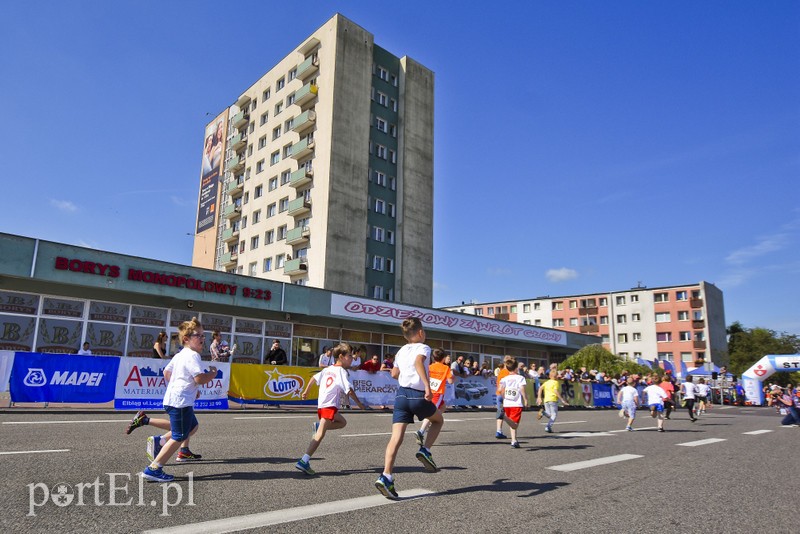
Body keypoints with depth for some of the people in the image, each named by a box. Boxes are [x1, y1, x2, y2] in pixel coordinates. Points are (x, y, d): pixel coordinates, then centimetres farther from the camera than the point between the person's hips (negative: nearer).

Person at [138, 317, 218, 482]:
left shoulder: (179, 355, 15)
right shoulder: (192, 356, -16)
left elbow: (166, 372, 24)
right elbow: (200, 379, -25)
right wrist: (213, 373, -5)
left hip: (171, 398, 10)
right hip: (180, 401, -10)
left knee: (193, 427, 24)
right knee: (179, 437, -2)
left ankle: (158, 441, 17)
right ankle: (153, 469, 1)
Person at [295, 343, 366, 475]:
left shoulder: (328, 369, 16)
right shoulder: (342, 371, -8)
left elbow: (314, 378, 23)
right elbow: (349, 390, -15)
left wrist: (306, 391, 33)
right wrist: (358, 403, -5)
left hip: (321, 404, 9)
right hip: (330, 405, -9)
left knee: (342, 422, 25)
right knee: (320, 435, -13)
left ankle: (318, 425, 6)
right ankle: (304, 461, -19)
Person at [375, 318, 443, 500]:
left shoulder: (401, 351, 19)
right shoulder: (423, 348, 0)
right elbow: (418, 362, -22)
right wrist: (427, 386, -30)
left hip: (401, 394, 5)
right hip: (418, 395, -5)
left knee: (396, 437, -3)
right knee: (438, 420, 24)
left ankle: (386, 477, -15)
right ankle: (425, 451, 9)